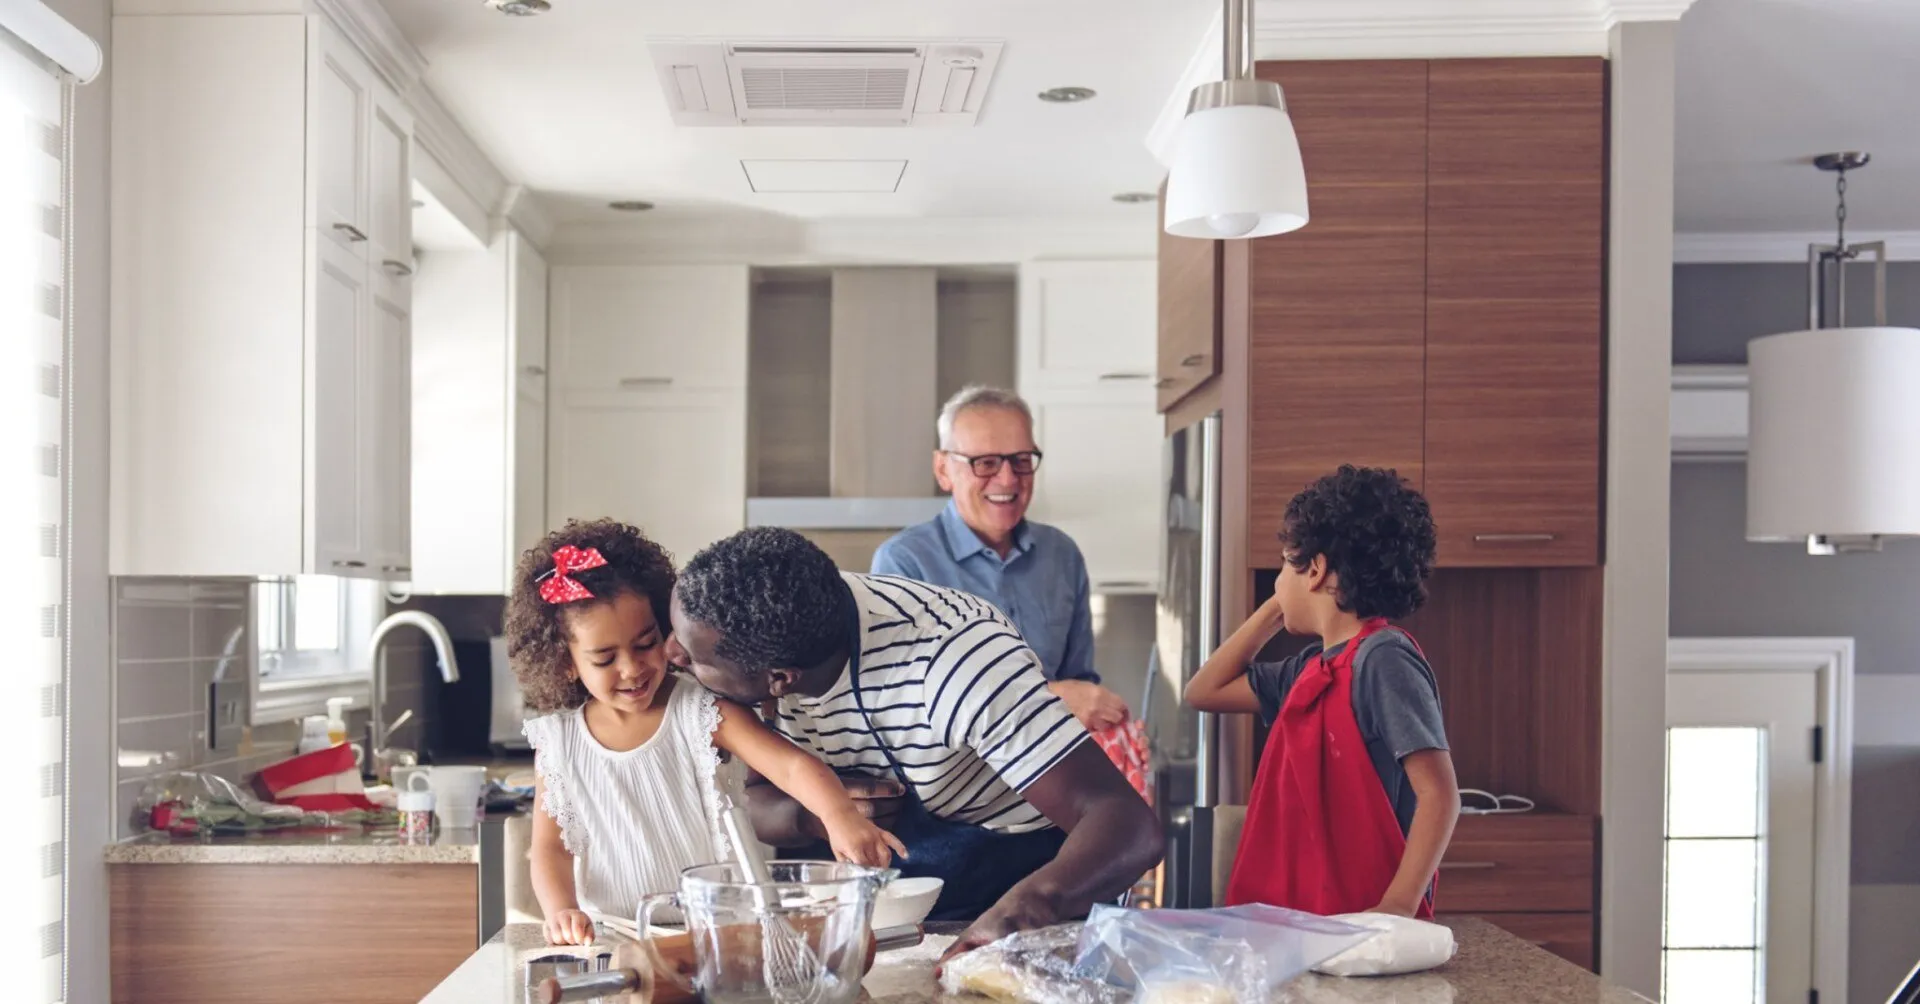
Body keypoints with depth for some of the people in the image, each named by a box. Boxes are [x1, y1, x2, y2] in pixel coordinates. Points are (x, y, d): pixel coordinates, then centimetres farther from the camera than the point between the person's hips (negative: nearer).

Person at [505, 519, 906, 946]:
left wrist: (840, 815, -38)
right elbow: (551, 848, 7)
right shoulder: (556, 742, 3)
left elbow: (791, 765, -17)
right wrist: (560, 910, -15)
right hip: (610, 941, 1)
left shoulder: (700, 713, -5)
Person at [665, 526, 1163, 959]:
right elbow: (760, 801, -3)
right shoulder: (760, 642, -14)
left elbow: (1129, 823, -38)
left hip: (1017, 878, -5)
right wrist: (811, 815, -26)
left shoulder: (950, 660, -33)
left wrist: (1030, 904, -57)